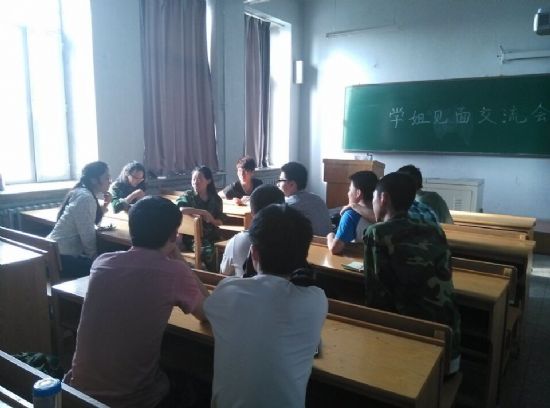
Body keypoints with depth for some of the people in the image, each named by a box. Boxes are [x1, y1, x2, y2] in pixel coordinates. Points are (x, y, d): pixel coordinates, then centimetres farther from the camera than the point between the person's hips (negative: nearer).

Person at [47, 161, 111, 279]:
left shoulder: (81, 192, 8)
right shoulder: (85, 197, -21)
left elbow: (92, 222, 13)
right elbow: (87, 235, -22)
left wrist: (105, 205, 2)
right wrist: (94, 256, -7)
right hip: (63, 259, -9)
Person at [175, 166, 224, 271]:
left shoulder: (216, 199, 7)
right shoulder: (188, 195, -3)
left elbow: (220, 222, 10)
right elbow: (180, 208, -25)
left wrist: (211, 219, -12)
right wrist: (203, 212, -24)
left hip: (211, 236, 3)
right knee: (207, 251, -30)